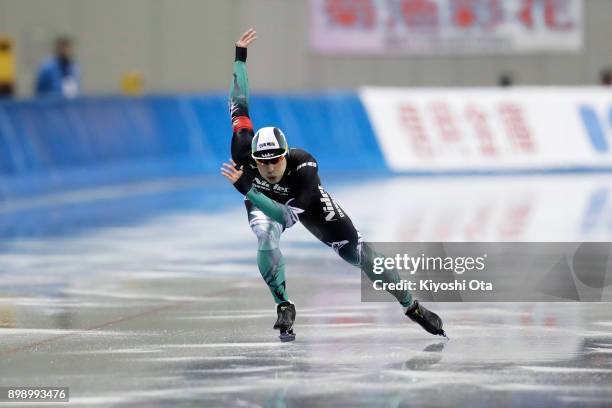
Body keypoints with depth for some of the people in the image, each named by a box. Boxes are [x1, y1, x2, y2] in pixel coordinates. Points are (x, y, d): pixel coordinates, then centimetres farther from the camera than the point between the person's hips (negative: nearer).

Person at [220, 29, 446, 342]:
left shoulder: (303, 166, -44)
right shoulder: (244, 154, -37)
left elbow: (287, 215, -50)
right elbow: (239, 105, -31)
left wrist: (245, 188, -57)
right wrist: (240, 57, -35)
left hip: (305, 201, -1)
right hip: (262, 200, 1)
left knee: (359, 253, -4)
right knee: (266, 237, -35)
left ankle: (411, 306, 12)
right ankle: (284, 307, -17)